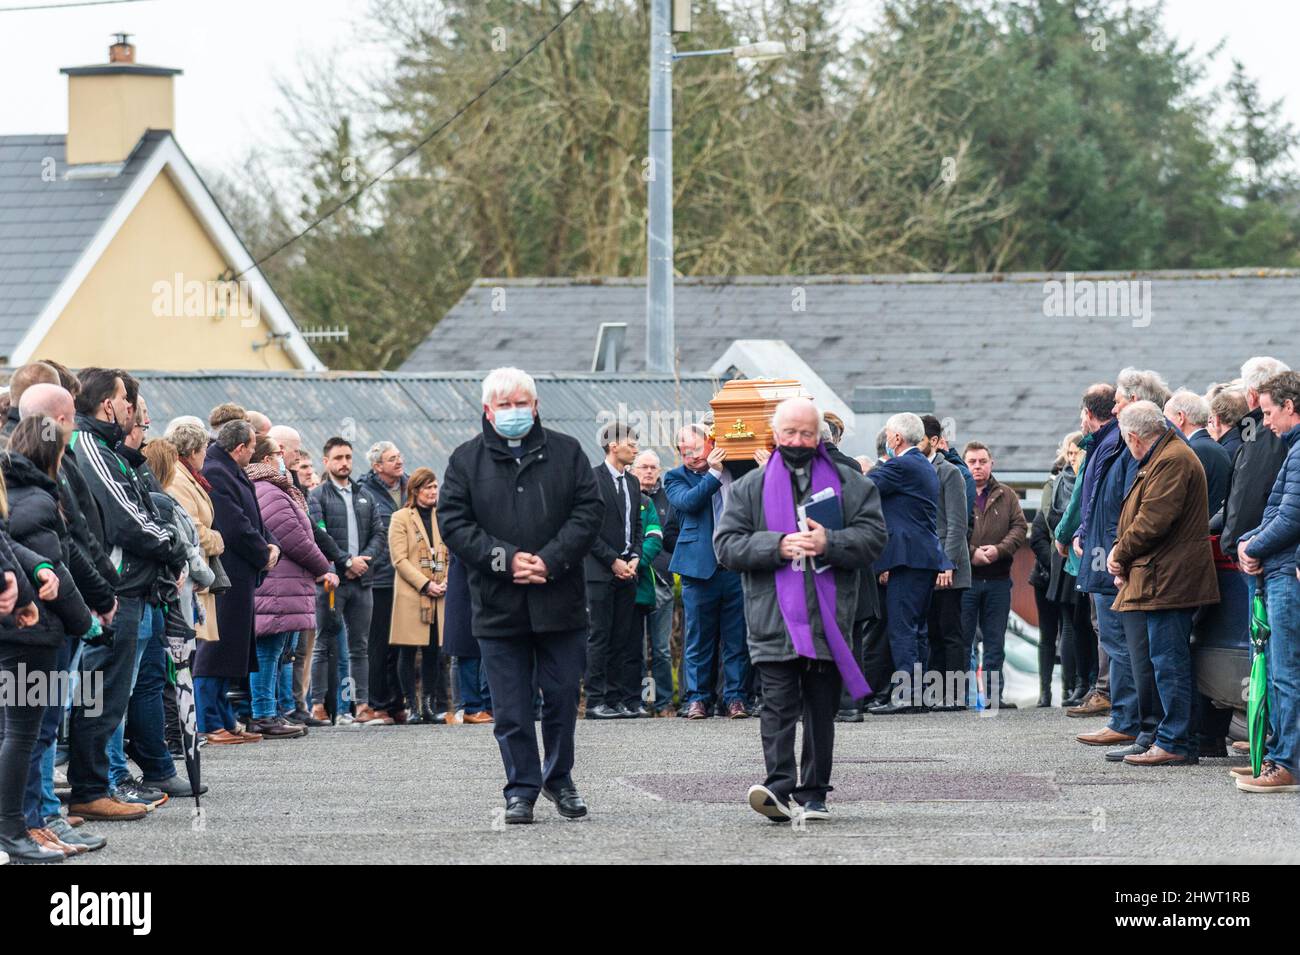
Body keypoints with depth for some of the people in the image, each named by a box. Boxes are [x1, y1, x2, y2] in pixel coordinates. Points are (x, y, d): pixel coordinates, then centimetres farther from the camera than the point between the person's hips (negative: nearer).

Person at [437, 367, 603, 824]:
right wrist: (505, 559, -13)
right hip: (498, 606, 0)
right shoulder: (467, 459, 4)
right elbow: (453, 523, -1)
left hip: (560, 601, 0)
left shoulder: (565, 452, 6)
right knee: (511, 708, 2)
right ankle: (521, 790, 10)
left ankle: (559, 778, 24)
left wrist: (551, 560, -12)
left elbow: (589, 511, 1)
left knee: (563, 696, 7)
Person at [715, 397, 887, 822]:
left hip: (829, 621, 1)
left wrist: (829, 543, -13)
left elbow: (873, 537, 3)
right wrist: (778, 547, -11)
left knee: (821, 709, 6)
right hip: (773, 621, -1)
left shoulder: (850, 484, 11)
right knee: (779, 705, -11)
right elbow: (727, 544, 3)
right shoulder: (751, 487, 11)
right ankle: (779, 786, -20)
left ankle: (812, 794, 12)